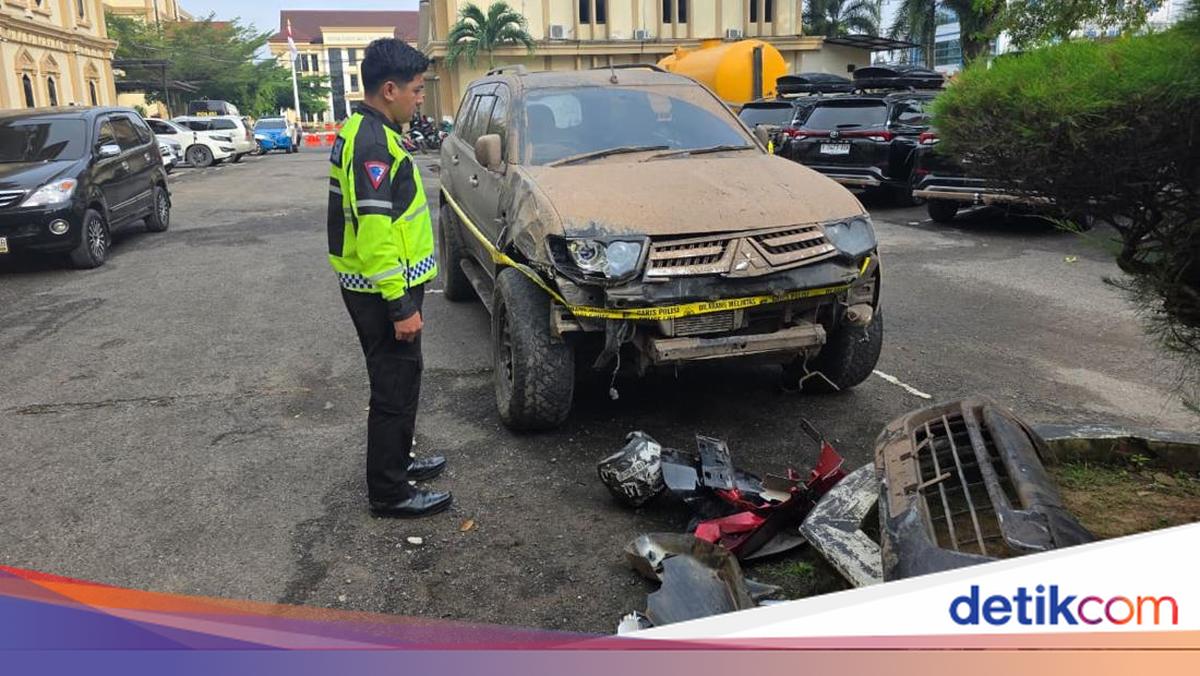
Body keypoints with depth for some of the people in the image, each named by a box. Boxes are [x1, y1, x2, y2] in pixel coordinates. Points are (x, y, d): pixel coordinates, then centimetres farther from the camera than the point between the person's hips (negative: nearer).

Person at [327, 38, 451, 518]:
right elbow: (375, 231, -25)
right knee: (394, 388, 0)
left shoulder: (364, 132, 12)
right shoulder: (373, 143, -21)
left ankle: (397, 462, 37)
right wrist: (399, 305, -23)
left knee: (399, 382, 21)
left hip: (378, 287, 10)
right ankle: (390, 493, 11)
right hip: (382, 291, -10)